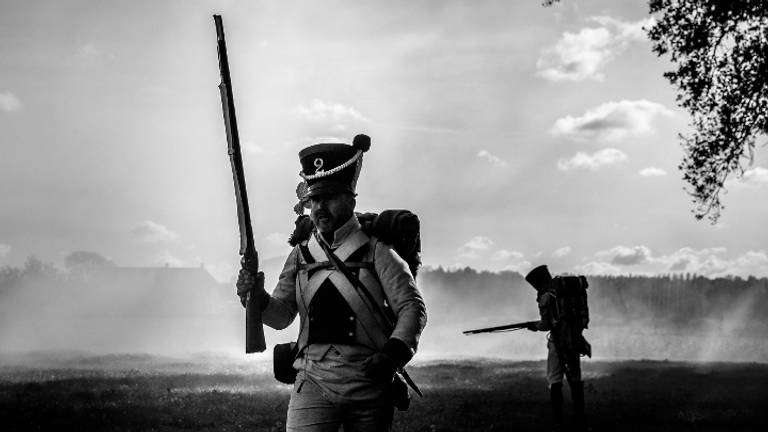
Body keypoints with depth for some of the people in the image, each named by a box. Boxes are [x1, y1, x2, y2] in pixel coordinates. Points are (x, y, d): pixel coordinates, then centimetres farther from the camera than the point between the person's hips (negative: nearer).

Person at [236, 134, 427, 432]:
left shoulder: (377, 252, 0)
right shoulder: (300, 256, 10)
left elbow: (412, 307, -2)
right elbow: (281, 315, 11)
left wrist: (393, 353, -18)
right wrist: (258, 298, -12)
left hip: (369, 384, -1)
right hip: (313, 381, 1)